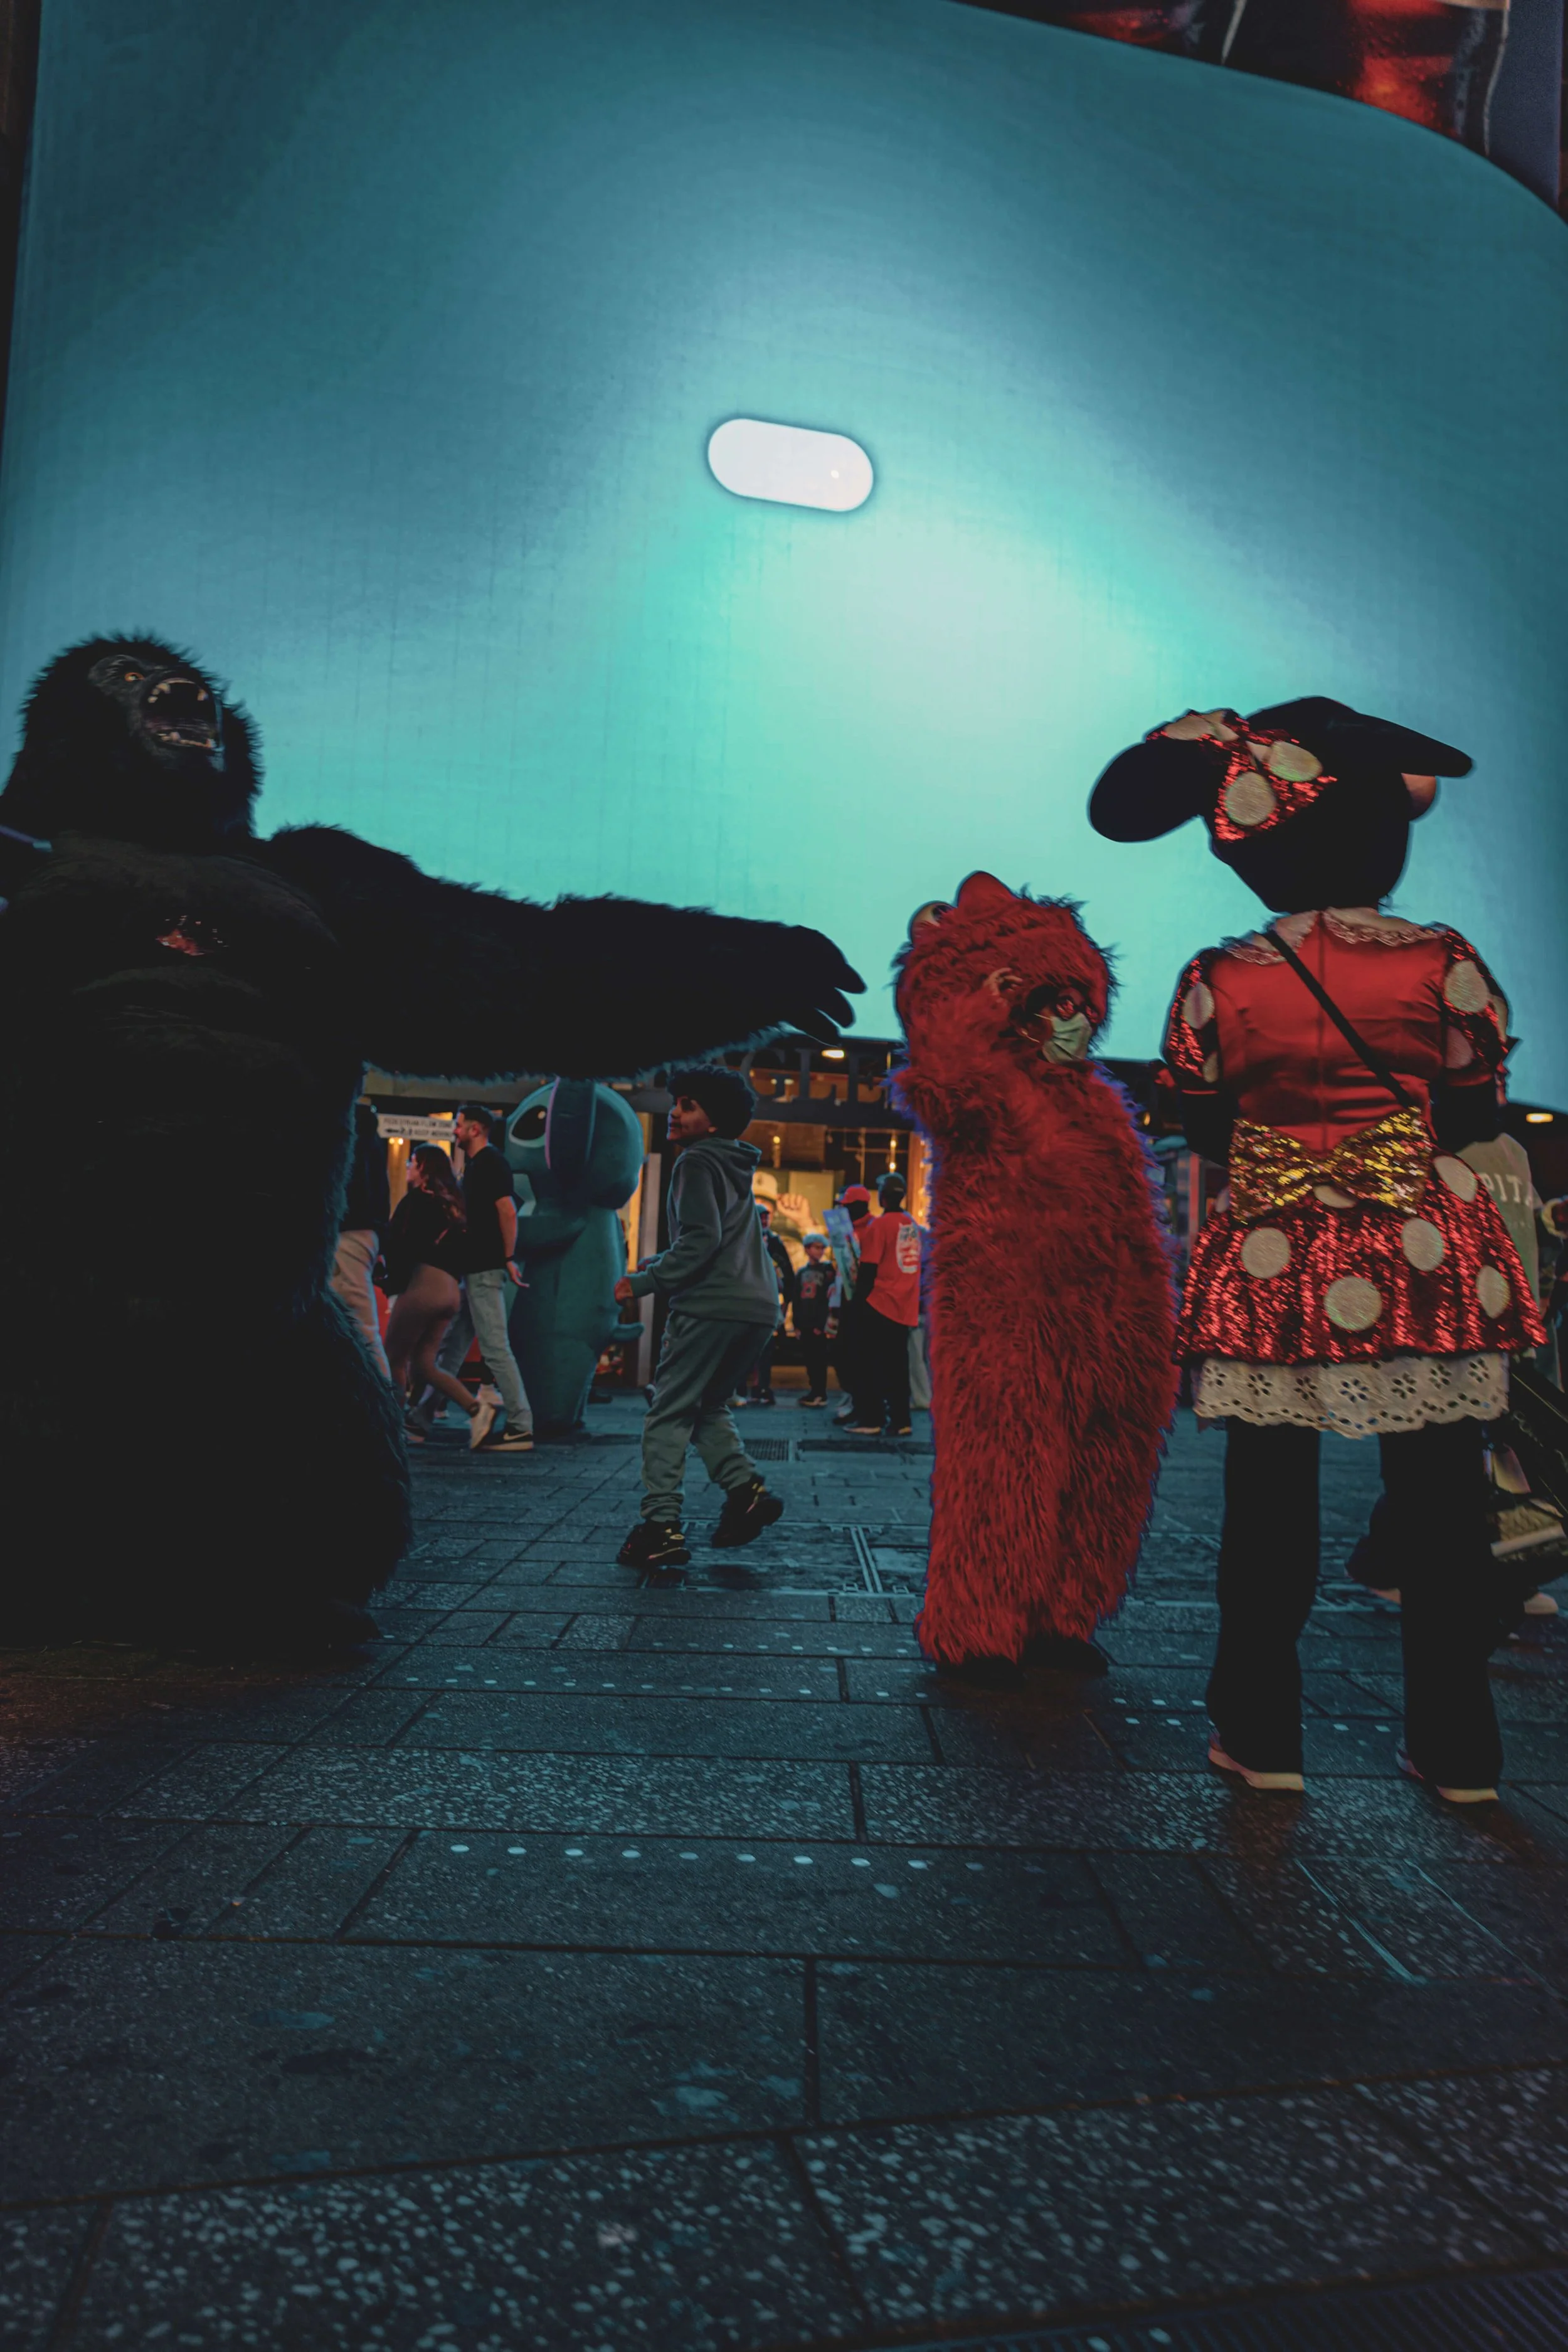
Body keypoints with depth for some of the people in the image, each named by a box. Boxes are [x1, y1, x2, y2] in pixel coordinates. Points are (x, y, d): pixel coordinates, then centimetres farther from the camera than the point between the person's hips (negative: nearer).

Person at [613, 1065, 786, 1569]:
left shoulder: (698, 1162, -4)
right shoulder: (735, 1167, 23)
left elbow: (701, 1241, -16)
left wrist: (643, 1283, -11)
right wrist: (653, 1268, 27)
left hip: (711, 1307, -9)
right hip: (759, 1308, 9)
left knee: (668, 1415, -4)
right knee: (706, 1409, 19)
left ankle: (661, 1526, -9)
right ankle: (747, 1488, 3)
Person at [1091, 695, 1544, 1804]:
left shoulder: (1217, 982, -4)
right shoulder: (1443, 961, -5)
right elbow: (1474, 1116, 4)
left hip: (1275, 1272, 0)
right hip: (1429, 1264, 0)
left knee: (1271, 1505, 10)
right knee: (1442, 1502, 11)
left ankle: (1262, 1735, 19)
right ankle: (1457, 1746, 21)